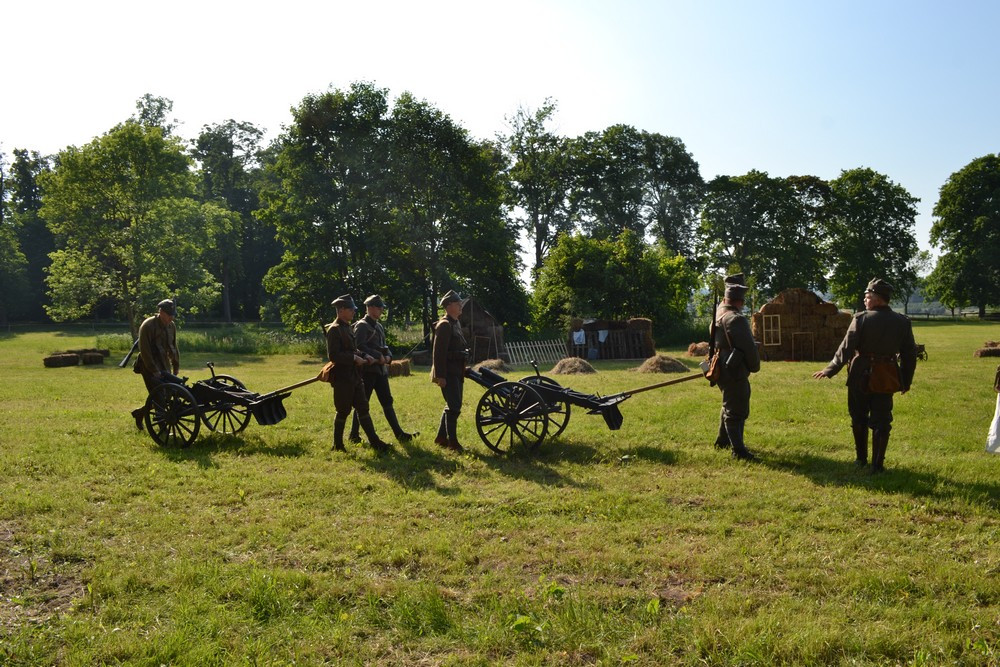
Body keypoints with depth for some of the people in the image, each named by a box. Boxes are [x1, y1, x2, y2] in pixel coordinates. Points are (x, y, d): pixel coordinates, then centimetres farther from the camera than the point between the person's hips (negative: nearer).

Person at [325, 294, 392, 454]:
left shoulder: (348, 328, 15)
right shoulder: (334, 329, -14)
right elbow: (333, 355, -21)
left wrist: (364, 356, 8)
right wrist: (354, 358, -20)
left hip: (355, 377, 9)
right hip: (342, 378, -9)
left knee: (363, 408, 7)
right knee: (343, 411, 1)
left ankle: (374, 441, 9)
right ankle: (338, 445, 15)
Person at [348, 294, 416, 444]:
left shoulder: (379, 326, 17)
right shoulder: (362, 325, -9)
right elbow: (359, 346, -20)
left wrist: (388, 356, -1)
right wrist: (378, 356, -19)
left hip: (380, 369, 8)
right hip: (367, 369, -8)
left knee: (387, 402, 7)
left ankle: (399, 434, 7)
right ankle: (353, 435, 11)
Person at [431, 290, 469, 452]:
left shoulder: (455, 323, 16)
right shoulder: (444, 325, -14)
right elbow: (438, 352, -19)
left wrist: (462, 371, 21)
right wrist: (440, 376, -22)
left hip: (456, 372, 10)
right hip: (448, 374, -10)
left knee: (452, 405, 14)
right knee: (454, 407, -8)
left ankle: (441, 437, 24)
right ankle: (452, 442, -1)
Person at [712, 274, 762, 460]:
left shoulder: (718, 314, 7)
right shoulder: (736, 319, -20)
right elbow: (748, 347, -17)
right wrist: (755, 366, -4)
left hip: (723, 369, 10)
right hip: (734, 372, -10)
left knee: (730, 406, 23)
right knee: (736, 411, -6)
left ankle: (723, 441, 34)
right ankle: (739, 450, -4)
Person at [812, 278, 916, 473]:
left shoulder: (862, 319, -12)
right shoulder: (903, 322, 0)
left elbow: (846, 348, -12)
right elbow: (910, 355, 4)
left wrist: (830, 370, -4)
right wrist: (906, 381, 13)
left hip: (861, 376, -2)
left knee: (859, 419, 14)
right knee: (881, 422, 7)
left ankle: (861, 459, 25)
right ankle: (877, 464, 7)